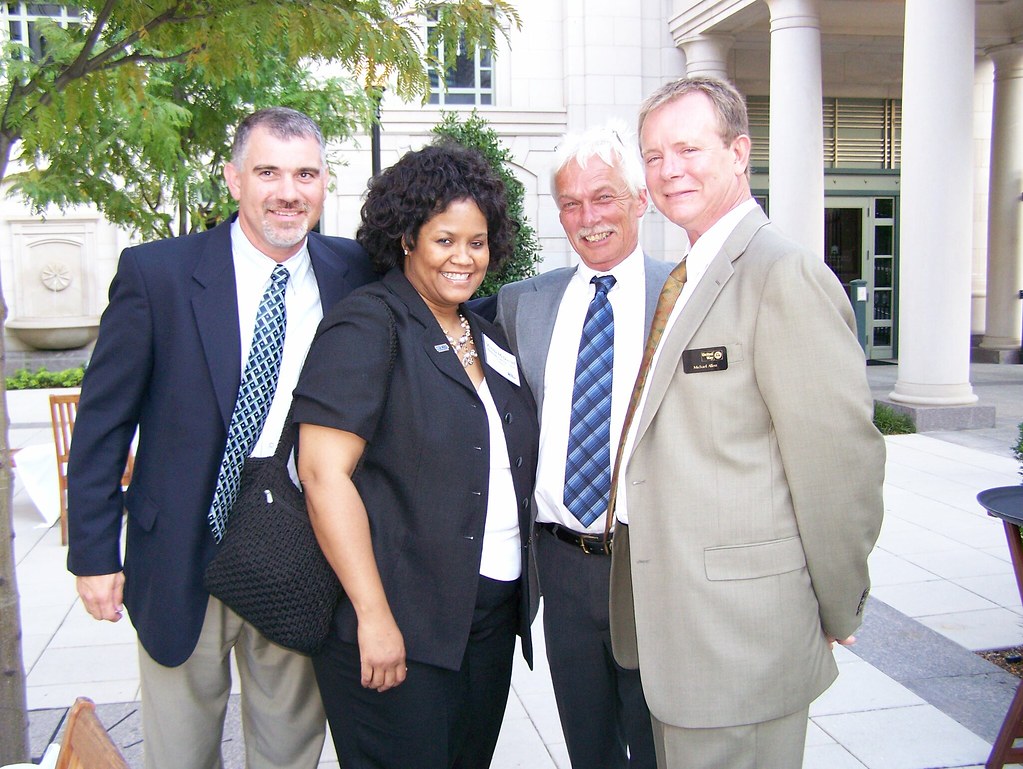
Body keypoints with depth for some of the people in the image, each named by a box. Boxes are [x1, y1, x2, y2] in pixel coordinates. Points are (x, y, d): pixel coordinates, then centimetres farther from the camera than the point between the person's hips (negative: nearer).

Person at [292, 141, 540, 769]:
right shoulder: (367, 327, -10)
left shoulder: (486, 337, 12)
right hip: (400, 626, -7)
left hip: (493, 616, 7)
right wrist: (374, 616, -20)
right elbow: (324, 472, -17)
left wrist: (524, 594, 13)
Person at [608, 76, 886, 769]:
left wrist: (837, 615, -7)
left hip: (739, 628, -8)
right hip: (666, 620, 9)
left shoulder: (787, 276, -17)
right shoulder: (681, 281, 13)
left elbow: (841, 465, -17)